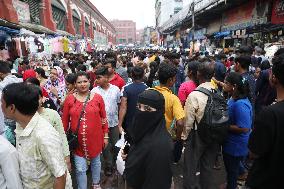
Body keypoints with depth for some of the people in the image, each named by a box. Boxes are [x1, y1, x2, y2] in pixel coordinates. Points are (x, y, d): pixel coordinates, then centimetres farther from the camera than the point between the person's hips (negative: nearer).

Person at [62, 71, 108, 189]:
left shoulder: (97, 97, -6)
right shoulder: (69, 99, -6)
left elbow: (103, 118, -1)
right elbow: (65, 120, 0)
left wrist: (105, 135, 2)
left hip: (95, 138, 1)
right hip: (78, 139, -1)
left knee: (95, 162, 22)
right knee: (80, 169, 6)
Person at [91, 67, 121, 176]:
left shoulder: (115, 89, -3)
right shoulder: (94, 91, -6)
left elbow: (119, 104, 4)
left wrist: (119, 120, 4)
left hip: (114, 122, 1)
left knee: (116, 144, 14)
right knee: (105, 146, 11)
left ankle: (116, 164, 37)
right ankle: (108, 165, 30)